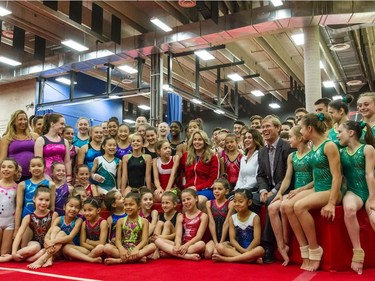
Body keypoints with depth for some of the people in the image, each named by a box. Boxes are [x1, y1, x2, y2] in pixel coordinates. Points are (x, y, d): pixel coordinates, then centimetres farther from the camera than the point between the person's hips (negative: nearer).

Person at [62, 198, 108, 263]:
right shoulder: (84, 223, 6)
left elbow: (101, 244, -15)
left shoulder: (103, 222, -9)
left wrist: (88, 241, -2)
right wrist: (96, 248, -14)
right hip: (88, 250, 5)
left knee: (100, 248, -40)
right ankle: (91, 259, -26)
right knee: (66, 247, -13)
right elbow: (82, 243, 0)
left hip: (100, 252, -5)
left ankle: (80, 257, -14)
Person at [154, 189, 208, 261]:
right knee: (158, 240, -16)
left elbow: (199, 236, -9)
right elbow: (178, 236, -1)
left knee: (202, 244, -39)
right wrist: (178, 246, -24)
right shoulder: (181, 217, 12)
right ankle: (186, 255, -32)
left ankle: (172, 253, -28)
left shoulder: (203, 216, 2)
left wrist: (186, 245, -25)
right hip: (182, 245, 4)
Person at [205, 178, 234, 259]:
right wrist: (216, 242, -7)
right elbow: (211, 223, -2)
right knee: (208, 254, -23)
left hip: (226, 238, -3)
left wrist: (221, 243, -11)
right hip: (214, 238, 3)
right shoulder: (209, 203, 4)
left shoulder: (230, 204, -5)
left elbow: (226, 224, -9)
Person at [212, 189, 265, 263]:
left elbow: (257, 239, -12)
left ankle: (227, 259, -32)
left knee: (260, 250, -36)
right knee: (220, 246, -23)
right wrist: (242, 250, -19)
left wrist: (247, 251, -21)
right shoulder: (232, 218, 2)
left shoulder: (255, 217, -6)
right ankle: (251, 258, -31)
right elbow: (232, 239, -4)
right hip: (237, 248, 2)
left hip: (251, 248, -2)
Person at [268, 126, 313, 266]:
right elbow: (287, 178, 10)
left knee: (285, 205, -31)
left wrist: (299, 190, -18)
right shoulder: (291, 156, 15)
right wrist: (280, 193, -6)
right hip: (295, 192, 6)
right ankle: (281, 247, -16)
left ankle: (286, 243, -10)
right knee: (272, 208, -18)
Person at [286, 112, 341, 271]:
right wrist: (299, 190, 13)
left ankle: (315, 250, -13)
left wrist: (331, 203, -22)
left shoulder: (329, 145, -13)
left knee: (299, 206, -30)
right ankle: (305, 250, -11)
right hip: (316, 189, 8)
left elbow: (337, 176, -17)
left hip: (330, 191, -8)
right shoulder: (312, 147, 12)